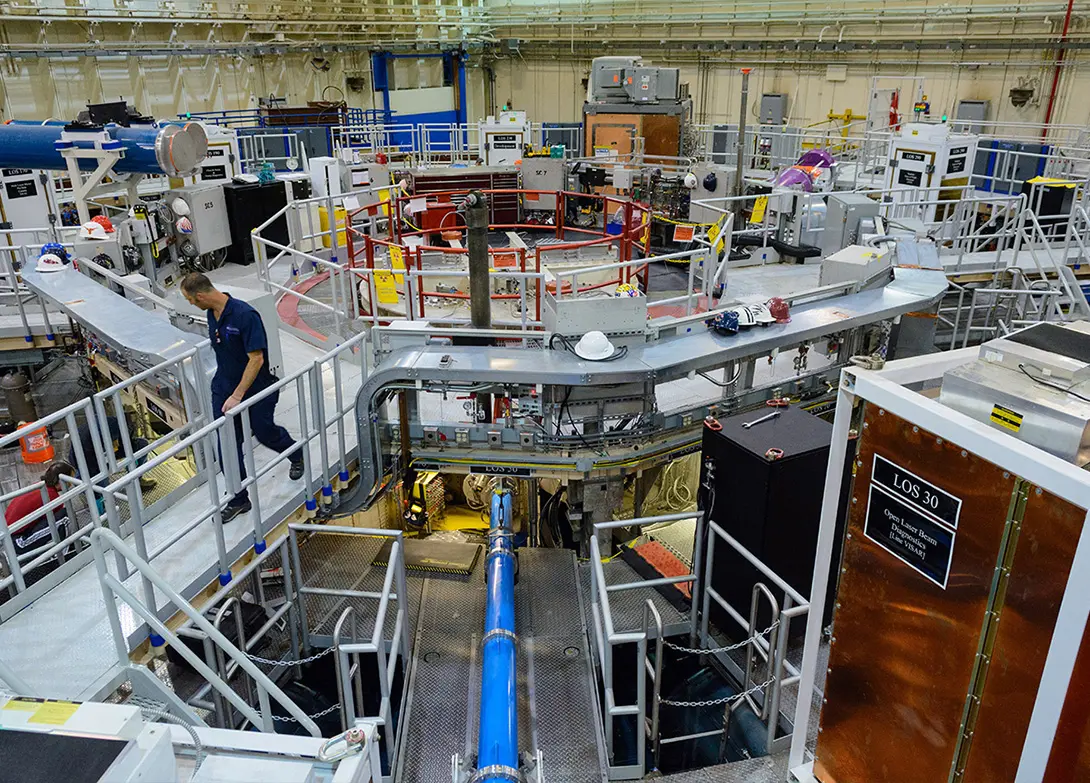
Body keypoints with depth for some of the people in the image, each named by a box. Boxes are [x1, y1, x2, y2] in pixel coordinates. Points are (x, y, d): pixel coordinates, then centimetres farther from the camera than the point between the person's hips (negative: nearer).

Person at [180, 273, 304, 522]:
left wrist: (237, 395, -28)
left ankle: (297, 455, 45)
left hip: (256, 388, -6)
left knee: (265, 433, 13)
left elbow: (256, 358, -27)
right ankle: (238, 499, 14)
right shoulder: (212, 314, 0)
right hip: (223, 388, 6)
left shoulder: (245, 315, -26)